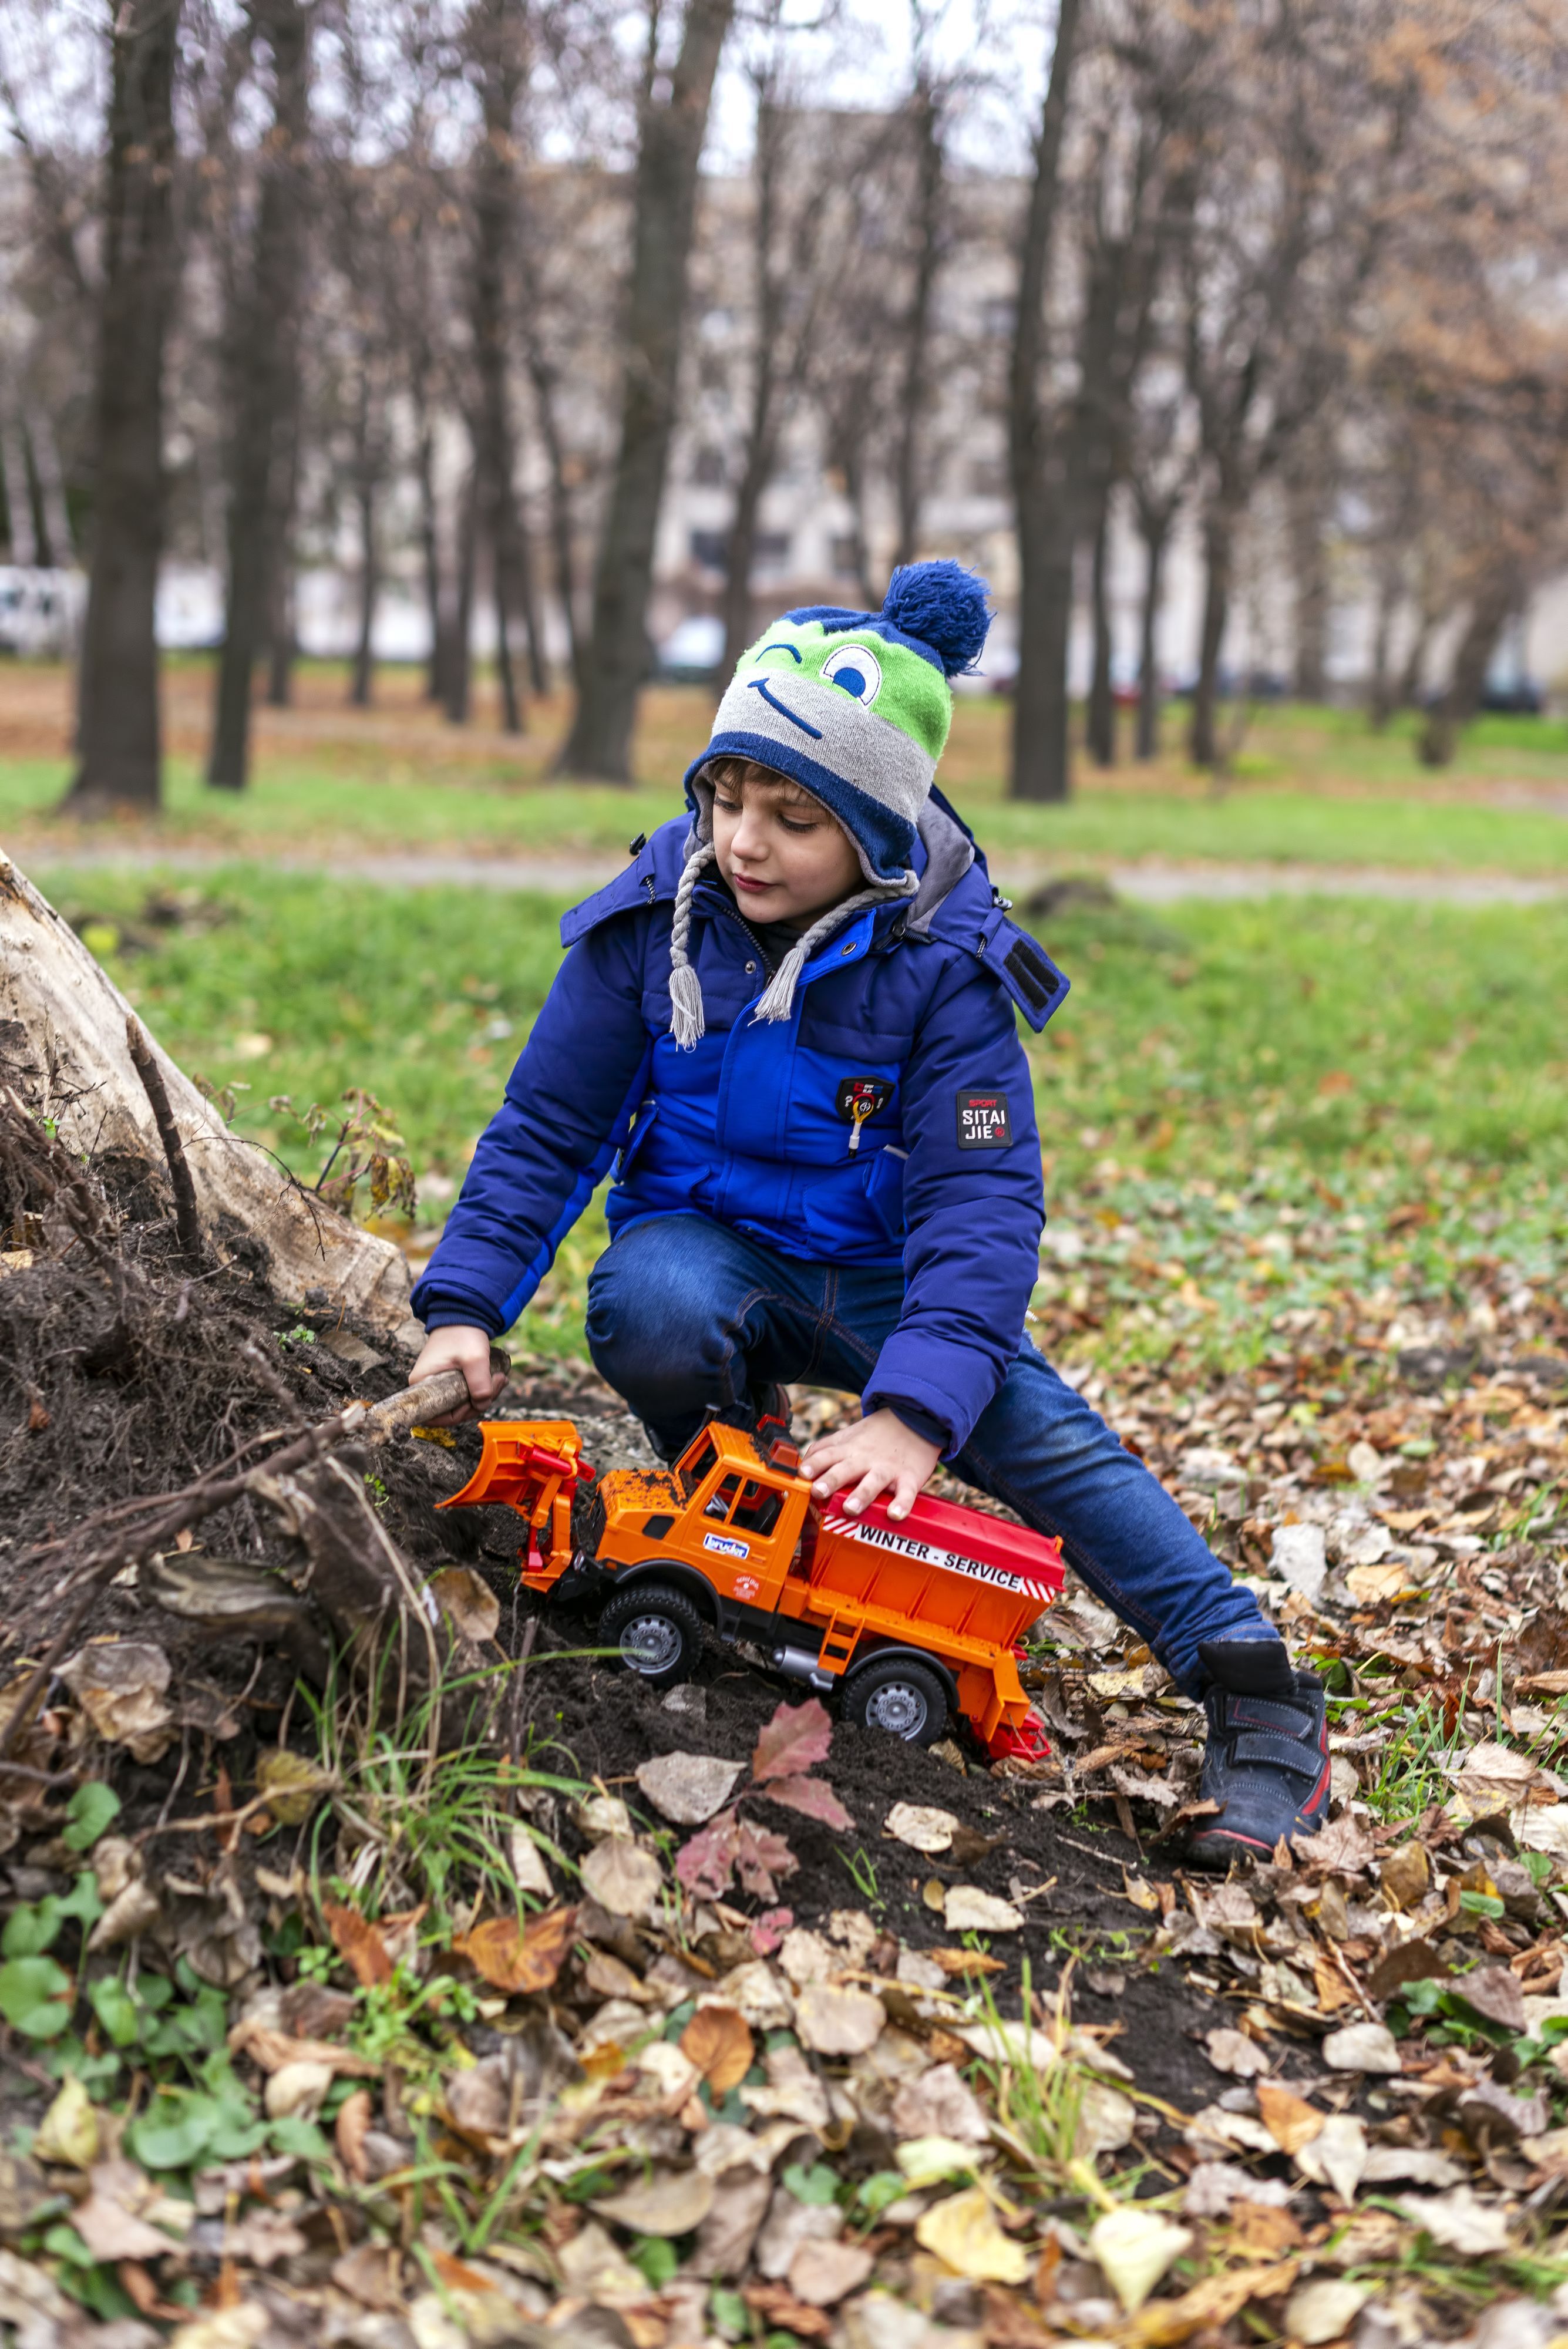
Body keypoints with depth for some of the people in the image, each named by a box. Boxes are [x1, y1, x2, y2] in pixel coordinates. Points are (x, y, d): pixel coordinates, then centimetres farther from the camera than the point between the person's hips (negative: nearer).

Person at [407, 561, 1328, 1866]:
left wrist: (912, 1411, -36)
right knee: (655, 1314, -34)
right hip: (703, 1247, 1)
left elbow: (982, 1200, -23)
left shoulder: (945, 967, -18)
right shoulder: (654, 922, -11)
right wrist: (465, 1305, -15)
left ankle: (1256, 1689, -14)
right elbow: (545, 1130, -3)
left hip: (877, 1272, -1)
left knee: (1041, 1432, -22)